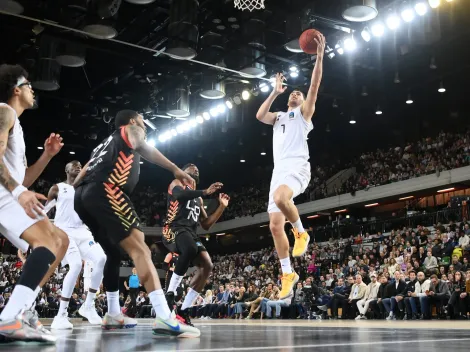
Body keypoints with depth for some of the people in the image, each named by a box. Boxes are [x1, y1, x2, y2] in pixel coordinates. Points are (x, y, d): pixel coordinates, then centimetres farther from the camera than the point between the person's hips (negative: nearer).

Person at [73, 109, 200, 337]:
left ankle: (113, 315, 27)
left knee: (114, 254, 22)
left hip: (82, 197, 9)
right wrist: (175, 169, -12)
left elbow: (79, 178, 31)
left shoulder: (106, 143, 39)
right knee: (139, 249, -17)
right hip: (105, 192, -9)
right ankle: (165, 318, -29)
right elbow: (143, 149, -5)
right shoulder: (132, 130, 19)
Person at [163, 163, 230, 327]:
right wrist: (206, 192, -20)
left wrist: (222, 206, 20)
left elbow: (206, 225, 26)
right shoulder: (177, 183, 10)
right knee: (190, 249, -38)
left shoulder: (198, 199, 31)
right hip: (174, 229, -8)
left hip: (191, 233, 8)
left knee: (207, 266, -12)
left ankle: (184, 310, -8)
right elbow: (179, 194, -18)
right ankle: (170, 293, -25)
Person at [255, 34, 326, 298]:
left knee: (280, 197, -38)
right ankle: (288, 274, 8)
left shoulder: (304, 113, 16)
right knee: (275, 225, -2)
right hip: (279, 170, 6)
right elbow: (259, 115, 11)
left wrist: (320, 55, -4)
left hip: (298, 167, -6)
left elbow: (315, 86, 2)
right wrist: (276, 92, 16)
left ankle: (301, 232, -13)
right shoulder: (279, 117, 30)